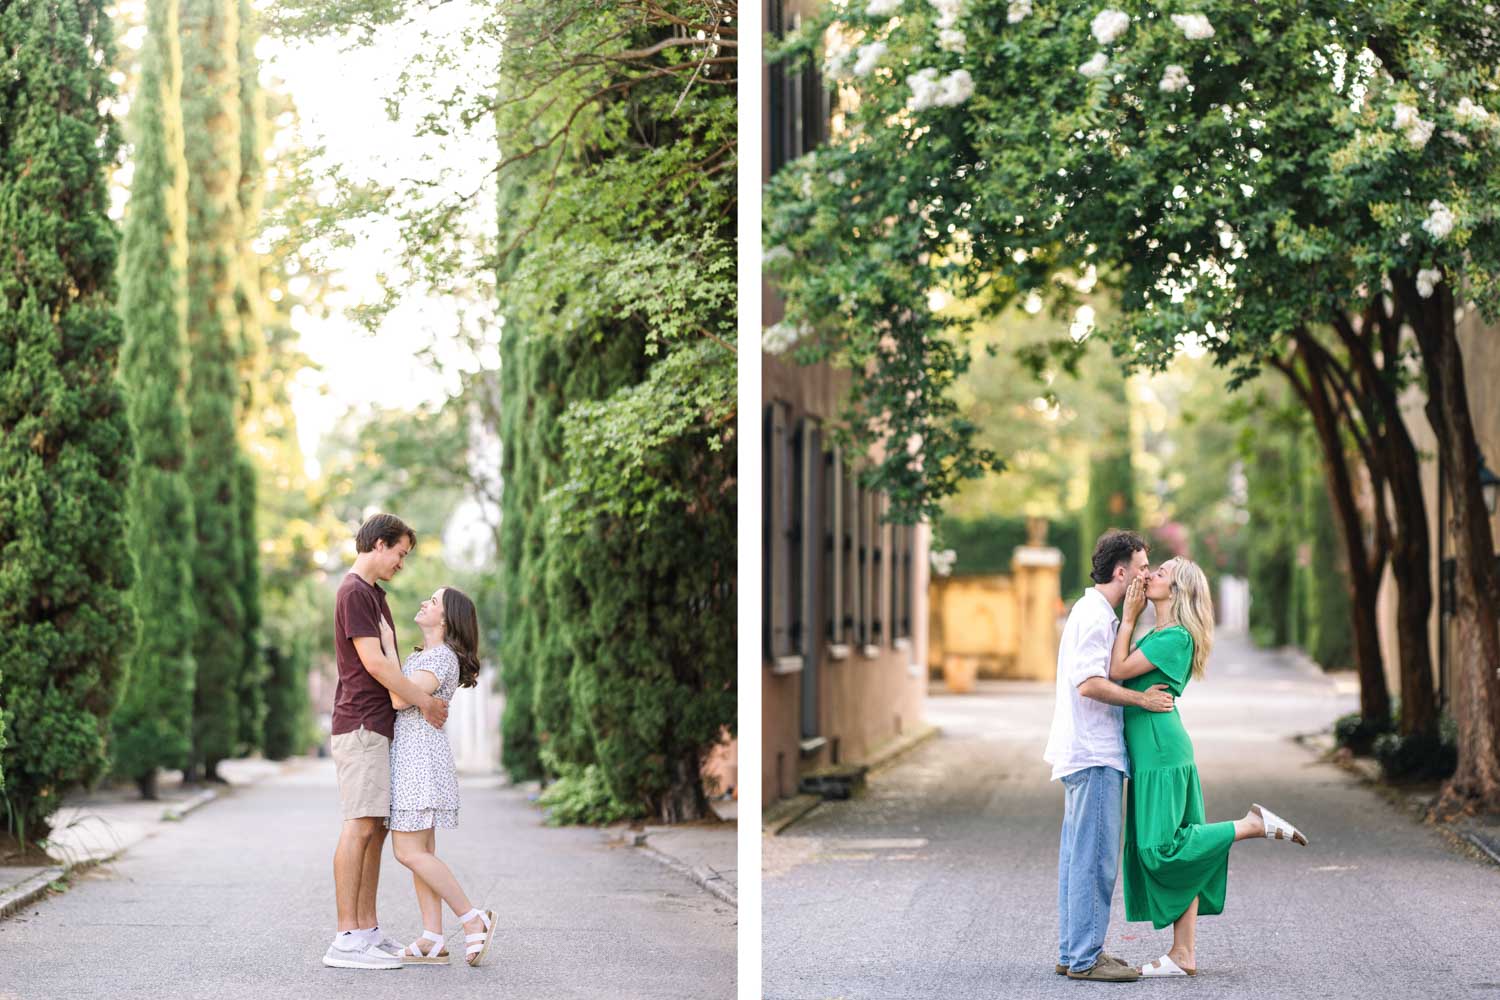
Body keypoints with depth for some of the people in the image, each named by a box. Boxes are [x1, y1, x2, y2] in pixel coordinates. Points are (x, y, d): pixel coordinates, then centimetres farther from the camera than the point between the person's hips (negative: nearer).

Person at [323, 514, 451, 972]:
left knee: (376, 829, 9)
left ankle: (368, 930, 12)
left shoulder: (374, 593, 21)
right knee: (360, 826, -13)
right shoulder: (354, 592, -10)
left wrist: (426, 697, 11)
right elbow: (373, 662, -17)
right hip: (360, 726, -10)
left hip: (379, 727, 10)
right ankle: (346, 939, -15)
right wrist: (425, 701, -10)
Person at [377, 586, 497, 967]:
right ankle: (432, 942, 1)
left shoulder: (442, 658, -14)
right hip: (410, 757, 10)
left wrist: (388, 646, -16)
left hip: (420, 758, -10)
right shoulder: (422, 655, 17)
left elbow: (400, 700, -22)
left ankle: (473, 920, -7)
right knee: (421, 851, 5)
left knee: (410, 853, -11)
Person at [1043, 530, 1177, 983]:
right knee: (1096, 859, -8)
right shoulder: (1094, 615, -14)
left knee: (1079, 857, 12)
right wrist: (1142, 699, -15)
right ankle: (1085, 958, -6)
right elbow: (1089, 684, -23)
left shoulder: (1097, 613, 19)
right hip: (1094, 756, -11)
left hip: (1085, 754, 11)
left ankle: (1073, 953, 17)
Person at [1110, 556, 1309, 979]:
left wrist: (1129, 616, -10)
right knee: (1173, 853, 7)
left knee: (1163, 848, -11)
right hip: (1152, 754, 9)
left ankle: (1255, 825, -4)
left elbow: (1117, 671, -16)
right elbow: (1120, 673, 14)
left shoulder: (1175, 637, -13)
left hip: (1161, 753, -9)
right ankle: (1183, 956, 8)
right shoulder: (1156, 635, 16)